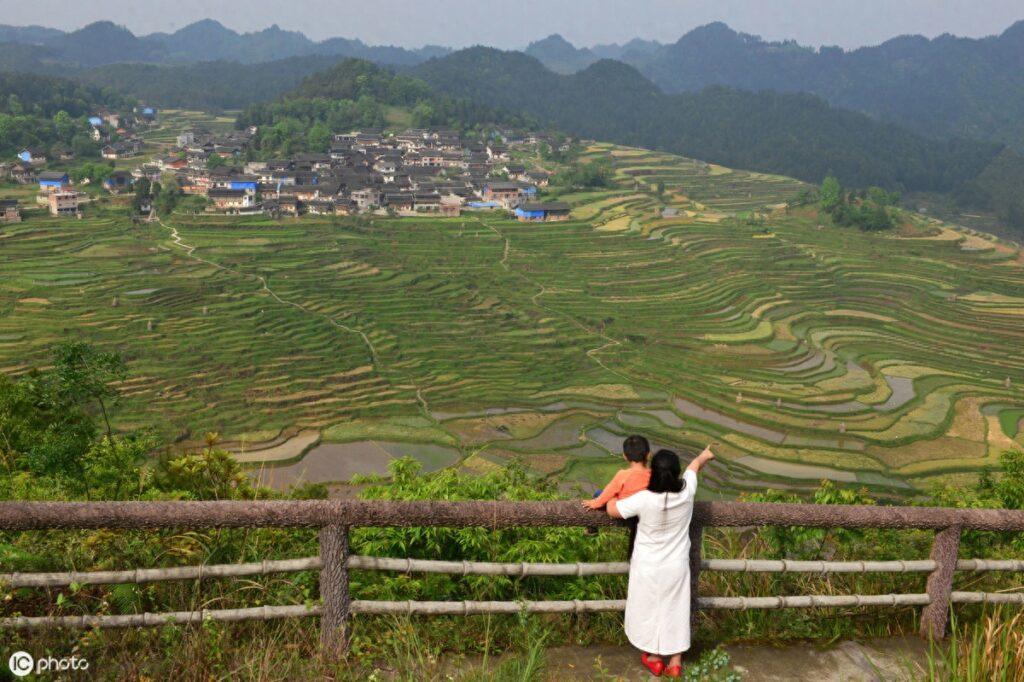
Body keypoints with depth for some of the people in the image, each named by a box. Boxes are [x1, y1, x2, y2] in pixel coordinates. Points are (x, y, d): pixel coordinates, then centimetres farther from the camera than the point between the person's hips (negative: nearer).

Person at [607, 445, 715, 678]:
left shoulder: (644, 499, -28)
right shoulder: (687, 491, -17)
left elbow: (612, 510, -13)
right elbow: (695, 464, 6)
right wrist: (705, 455, 26)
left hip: (649, 567, -3)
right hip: (677, 566, 3)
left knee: (650, 610, 17)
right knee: (675, 611, 18)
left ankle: (654, 658, 34)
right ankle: (675, 662, 29)